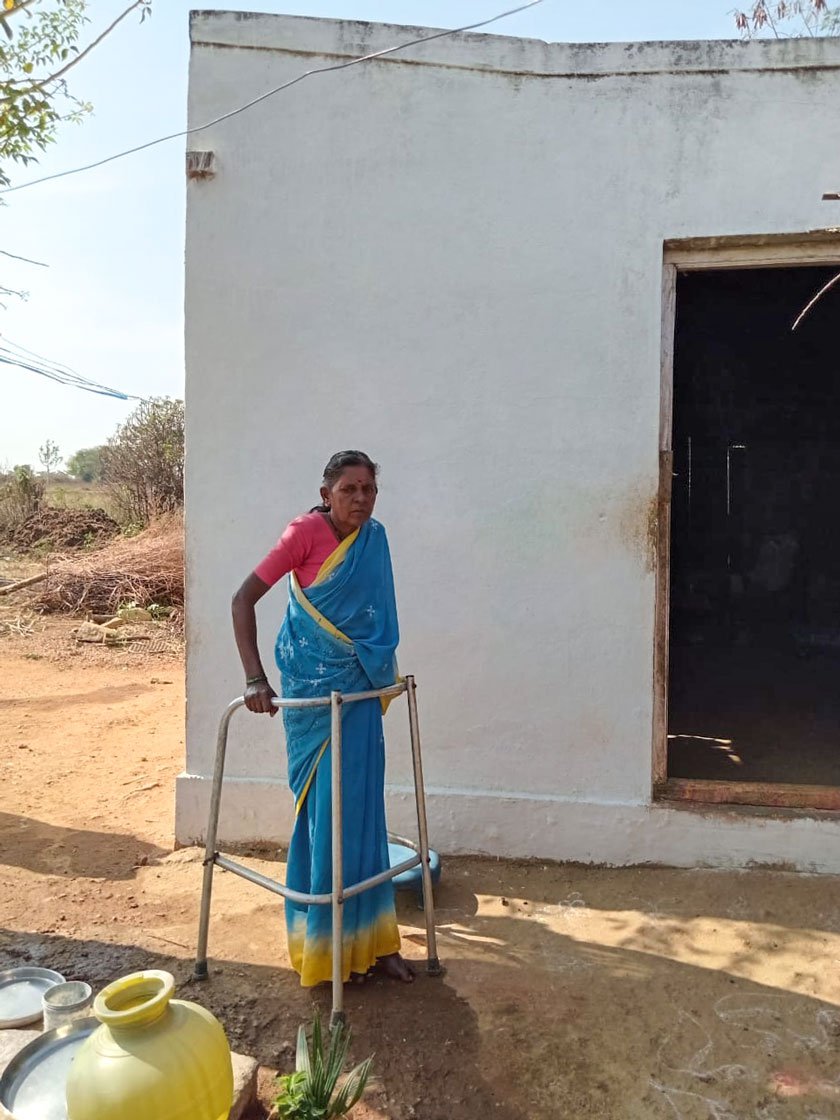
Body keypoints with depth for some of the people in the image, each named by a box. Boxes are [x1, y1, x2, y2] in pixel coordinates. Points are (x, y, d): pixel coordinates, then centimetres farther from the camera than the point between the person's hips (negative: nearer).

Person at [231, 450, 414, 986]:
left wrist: (386, 672, 20)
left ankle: (368, 938, 25)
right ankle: (325, 943, 20)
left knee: (362, 811, 11)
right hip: (315, 691, -5)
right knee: (325, 812, 2)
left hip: (361, 690, 5)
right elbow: (244, 600, -15)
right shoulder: (307, 532, -13)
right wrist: (255, 678, -21)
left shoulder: (375, 537, 4)